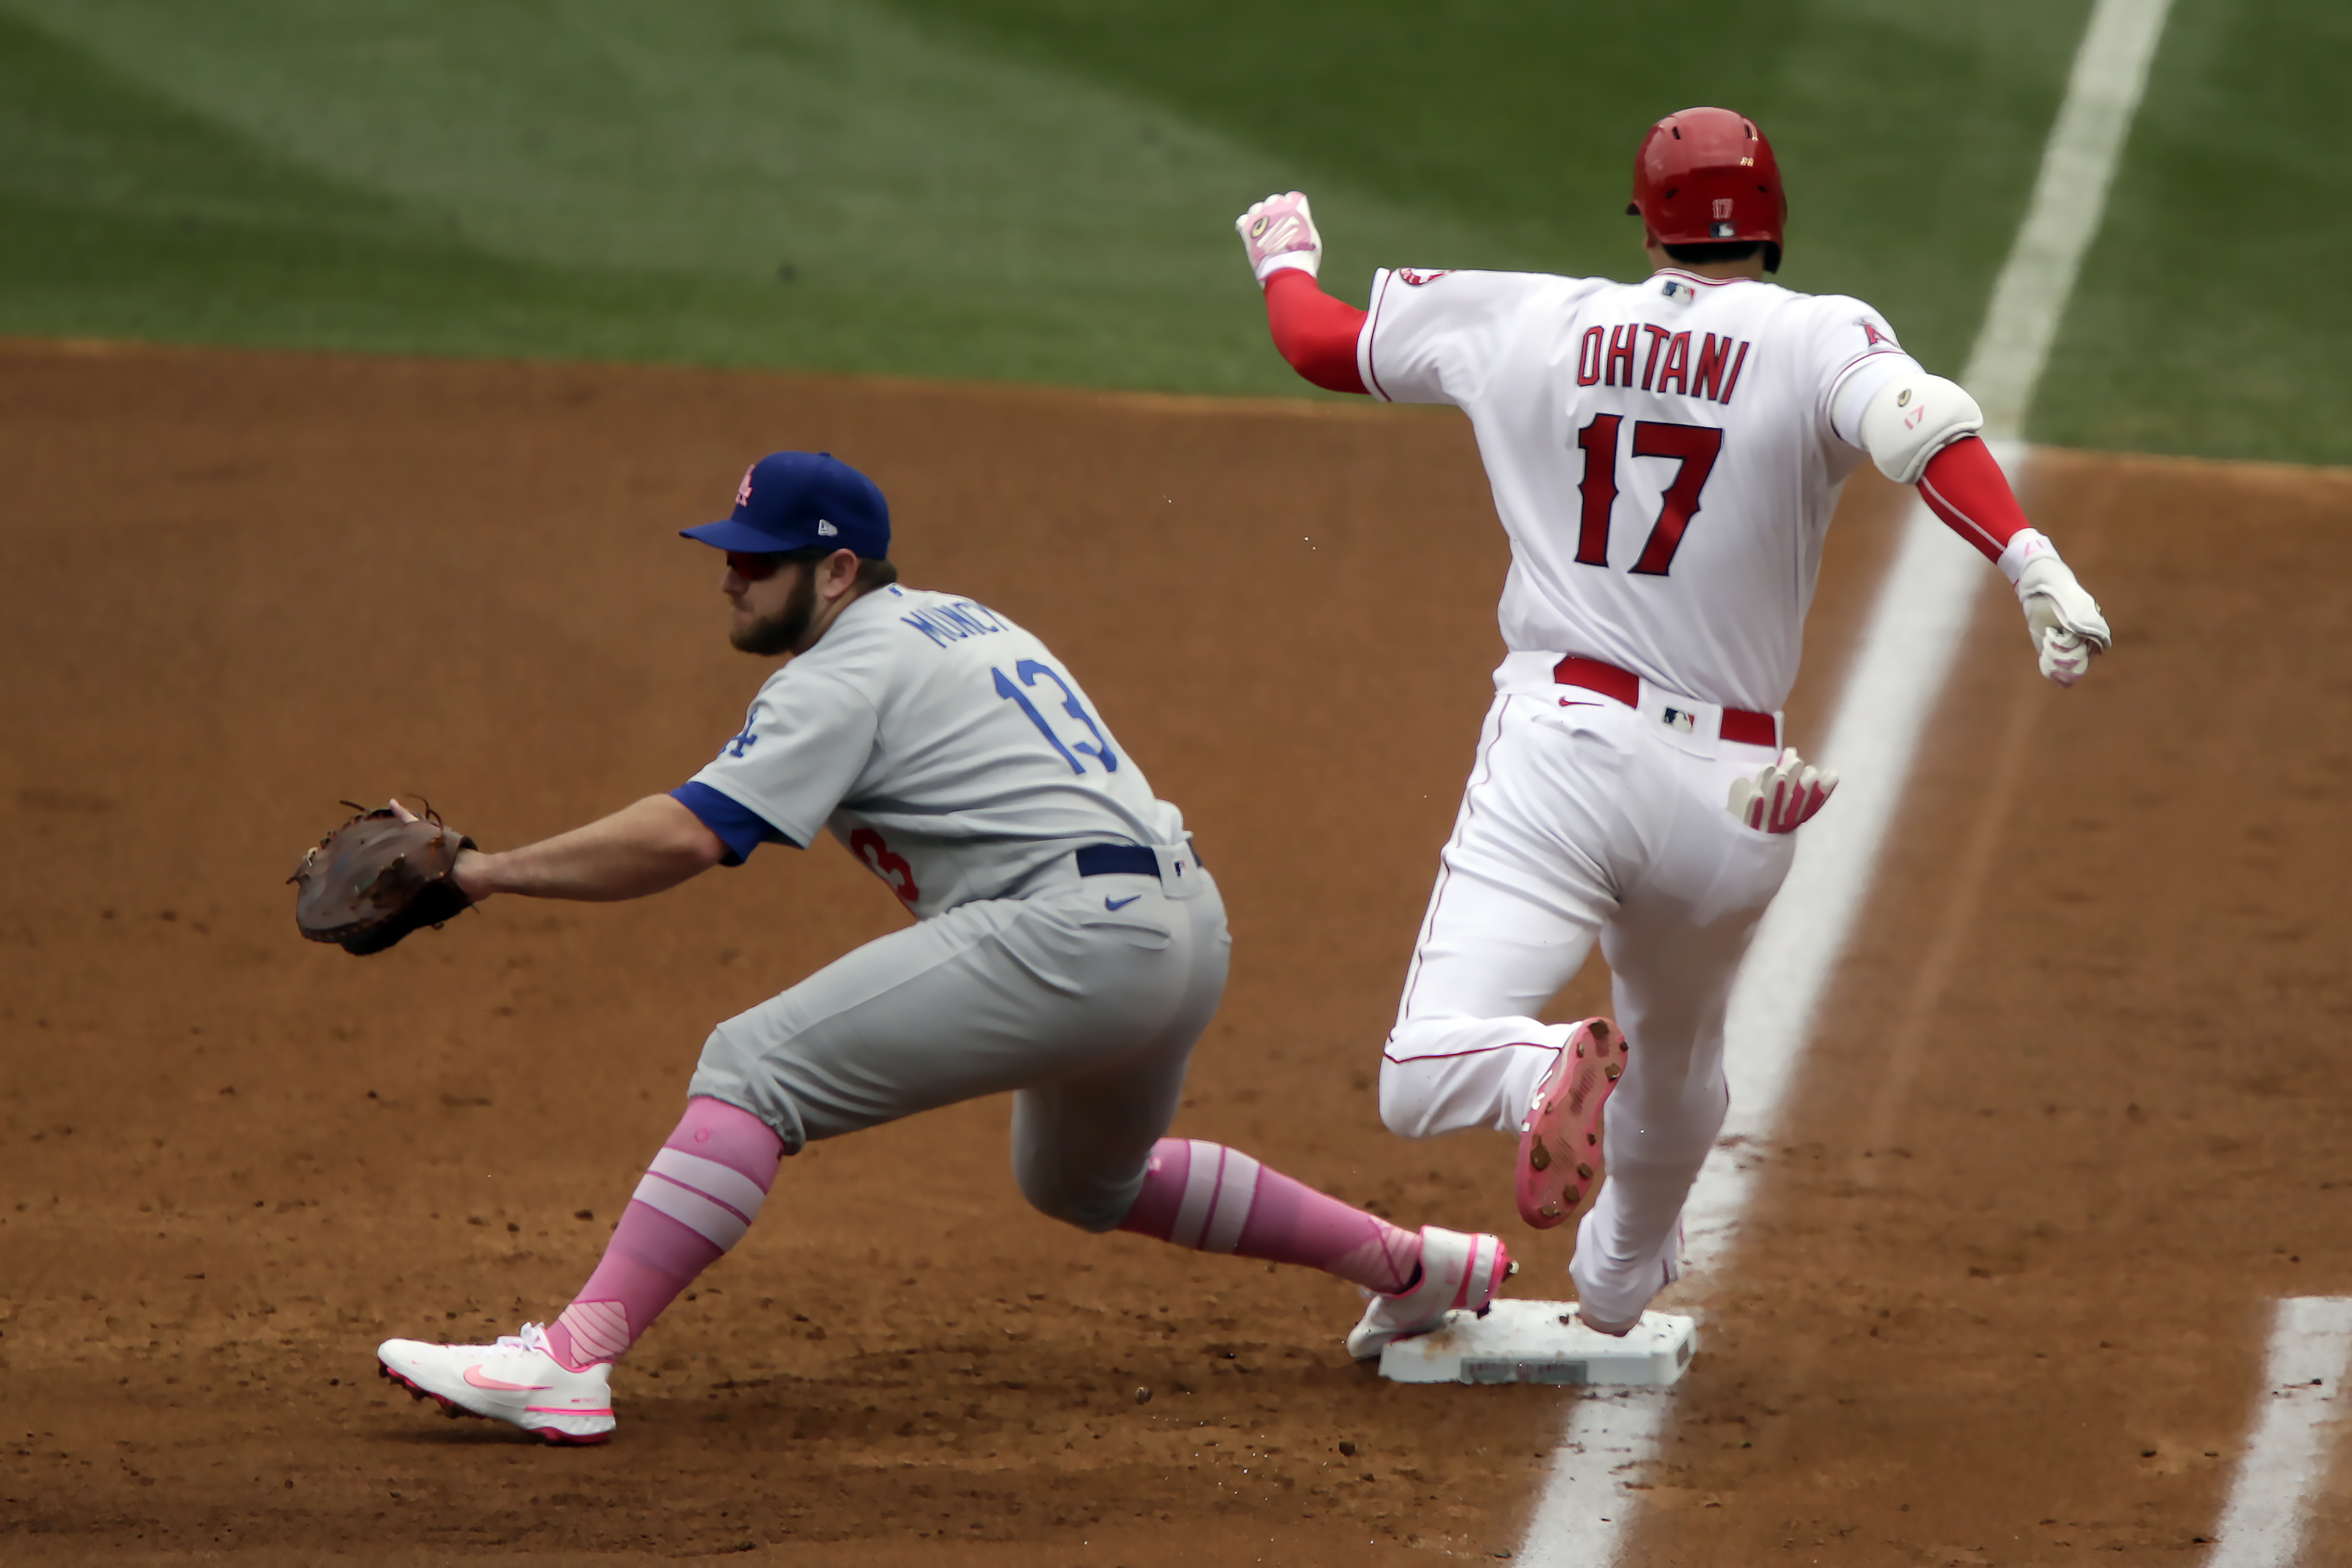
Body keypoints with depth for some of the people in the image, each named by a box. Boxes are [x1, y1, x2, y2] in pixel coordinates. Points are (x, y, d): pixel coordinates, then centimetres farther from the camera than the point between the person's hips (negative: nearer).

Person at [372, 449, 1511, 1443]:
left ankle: (573, 1357, -26)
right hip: (1187, 925, 10)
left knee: (755, 1067, -13)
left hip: (1073, 931, -10)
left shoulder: (843, 673, -6)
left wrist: (490, 872, -12)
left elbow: (687, 836, -16)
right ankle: (1414, 1267, 42)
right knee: (1084, 1184, 36)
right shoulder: (961, 622, 23)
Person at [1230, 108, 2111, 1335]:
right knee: (1677, 1057, 31)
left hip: (1561, 741, -1)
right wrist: (2030, 561, -35)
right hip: (1729, 792, 2)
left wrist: (1284, 258, 43)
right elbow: (1916, 423, -22)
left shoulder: (1527, 322, 8)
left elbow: (1319, 342, 21)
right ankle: (1614, 1293, 49)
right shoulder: (1820, 339, 0)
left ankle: (1546, 1068, -41)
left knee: (1423, 1082, -11)